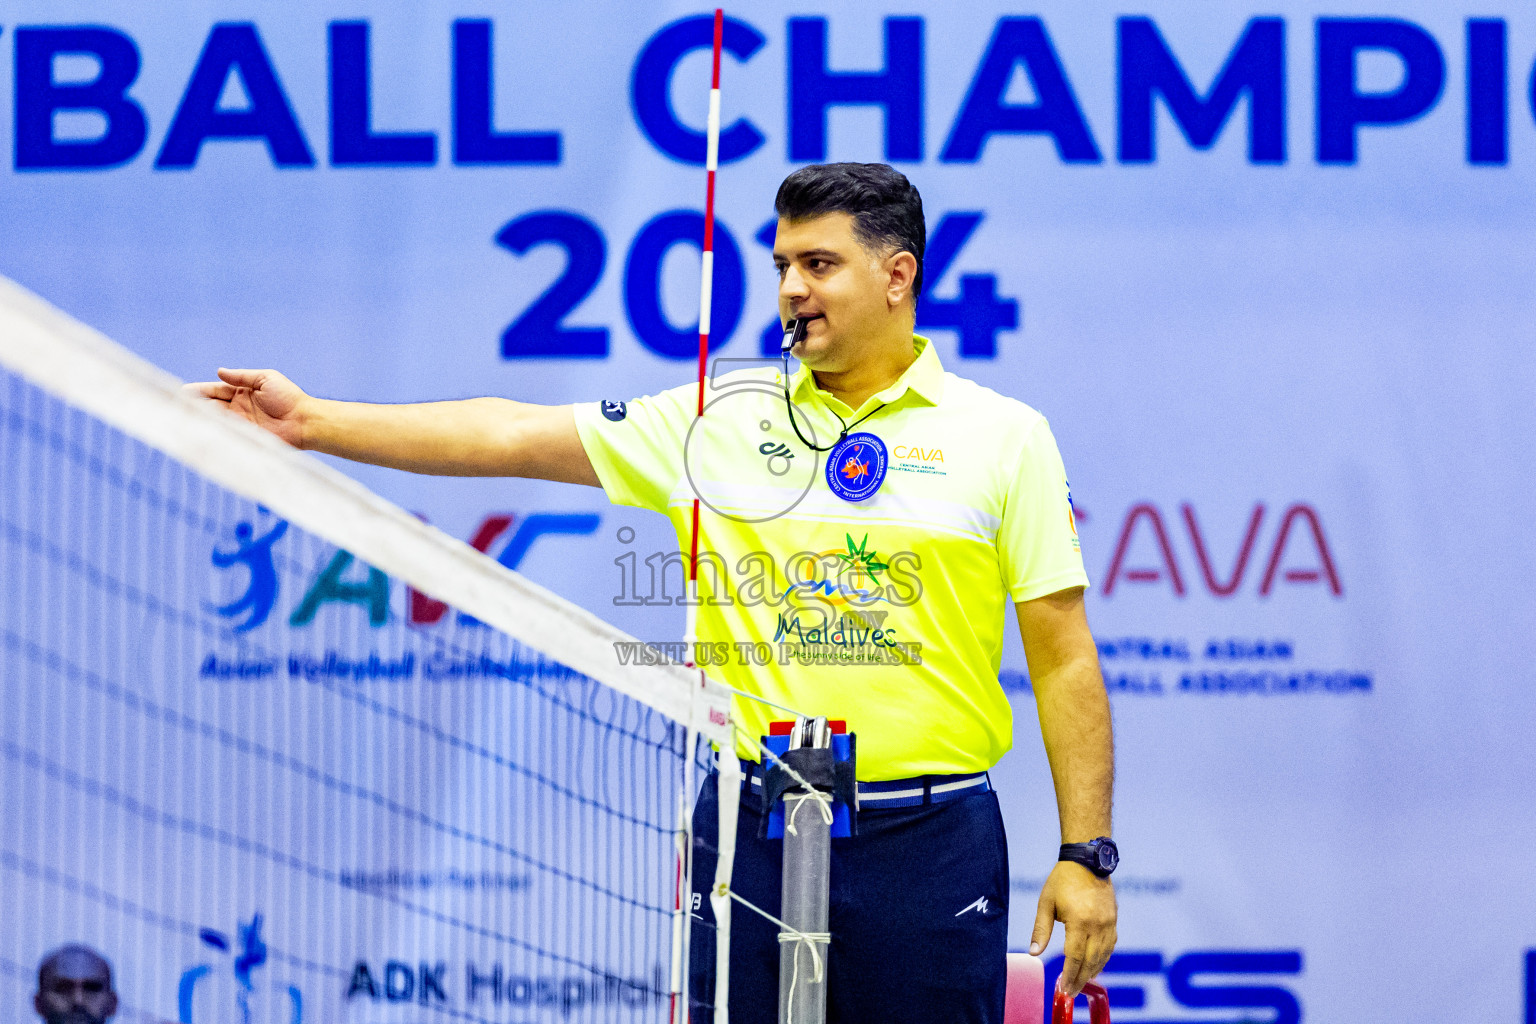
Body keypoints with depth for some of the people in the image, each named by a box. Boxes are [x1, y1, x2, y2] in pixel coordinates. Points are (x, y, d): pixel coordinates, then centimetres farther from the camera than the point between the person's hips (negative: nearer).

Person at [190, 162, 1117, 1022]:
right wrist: (311, 419, -2)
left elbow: (1064, 655, 1)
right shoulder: (718, 419, 8)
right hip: (752, 831, 2)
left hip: (929, 839, -2)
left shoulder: (1005, 437, 3)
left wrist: (1087, 855, -5)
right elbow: (516, 437, 5)